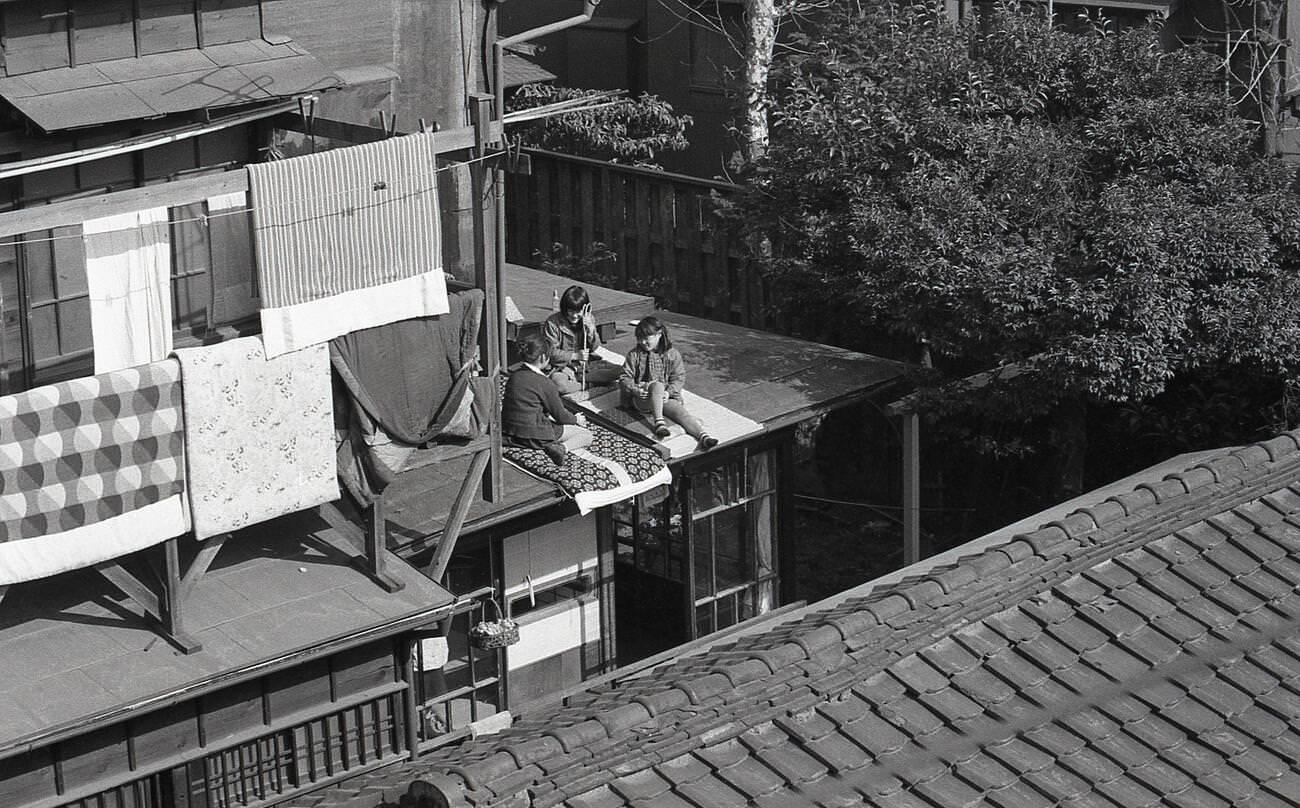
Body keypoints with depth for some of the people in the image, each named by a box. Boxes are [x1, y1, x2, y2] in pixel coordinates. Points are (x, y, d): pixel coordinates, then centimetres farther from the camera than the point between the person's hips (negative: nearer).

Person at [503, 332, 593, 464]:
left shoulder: (514, 376, 5)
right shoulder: (545, 384, -17)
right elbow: (560, 415, -7)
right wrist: (576, 420, 16)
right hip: (534, 437, -7)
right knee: (586, 435, 4)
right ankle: (562, 448, -21)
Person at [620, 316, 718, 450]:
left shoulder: (672, 354, 7)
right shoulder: (634, 355, 8)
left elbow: (679, 378, 3)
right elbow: (625, 378, 5)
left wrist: (669, 392, -16)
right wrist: (635, 389, -16)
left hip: (664, 398, 1)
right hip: (641, 399, -1)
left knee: (681, 412, -30)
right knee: (658, 385, -35)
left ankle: (703, 435, -53)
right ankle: (659, 422, -46)